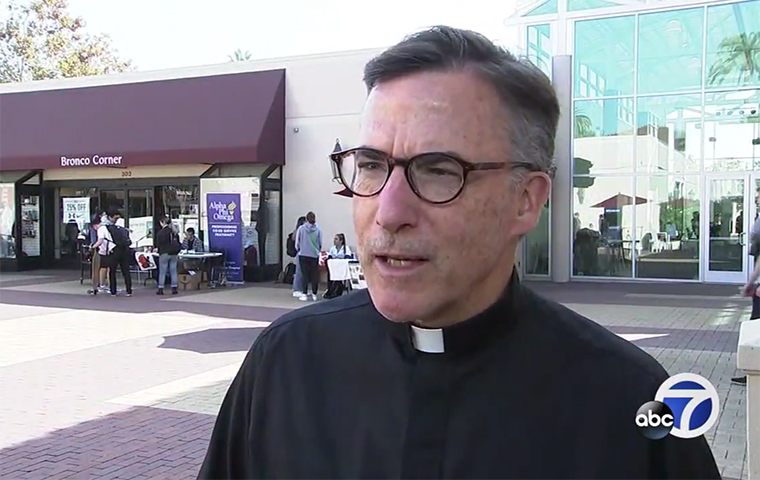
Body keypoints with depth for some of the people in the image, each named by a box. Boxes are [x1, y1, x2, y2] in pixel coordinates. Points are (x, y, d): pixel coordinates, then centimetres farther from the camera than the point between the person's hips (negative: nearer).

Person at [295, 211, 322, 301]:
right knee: (314, 275, 8)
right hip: (314, 255, 0)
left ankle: (304, 294, 4)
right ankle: (314, 294, 13)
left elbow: (297, 243, 2)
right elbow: (320, 243, 3)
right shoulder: (318, 230, -5)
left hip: (303, 255, 0)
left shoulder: (301, 229, -5)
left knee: (304, 274, 6)